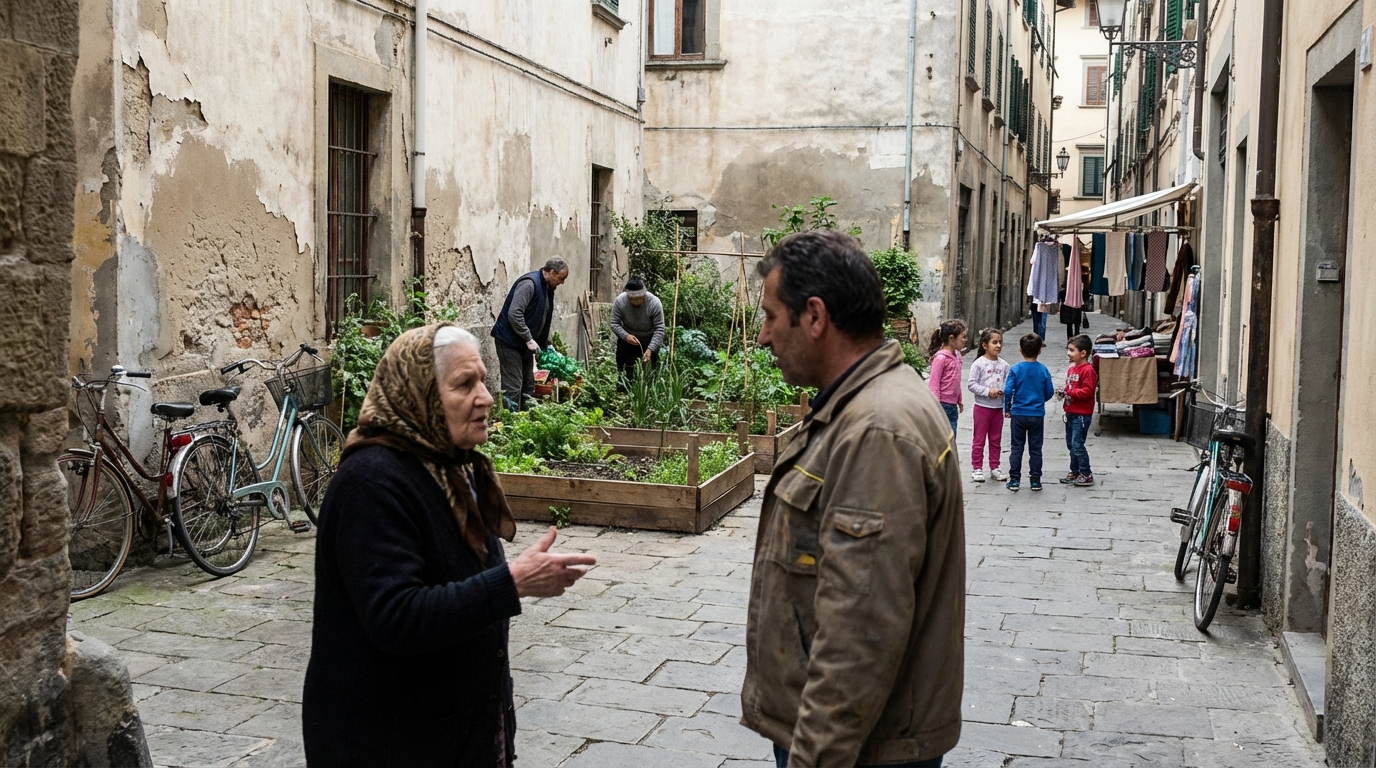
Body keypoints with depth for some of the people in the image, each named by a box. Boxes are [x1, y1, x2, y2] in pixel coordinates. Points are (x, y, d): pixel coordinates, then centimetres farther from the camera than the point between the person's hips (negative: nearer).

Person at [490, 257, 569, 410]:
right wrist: (529, 339, -25)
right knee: (512, 386, -11)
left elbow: (544, 319, 21)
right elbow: (514, 314, -27)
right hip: (509, 340, -10)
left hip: (525, 344, 10)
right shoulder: (529, 283, -19)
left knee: (528, 385, 11)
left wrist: (545, 345, 16)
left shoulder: (547, 288, 10)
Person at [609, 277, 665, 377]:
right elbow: (614, 324, -17)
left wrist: (650, 349, -37)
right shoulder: (619, 301, -25)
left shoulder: (654, 303, -29)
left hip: (649, 339, -1)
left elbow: (659, 329, -26)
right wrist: (626, 336, -36)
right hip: (627, 337, 1)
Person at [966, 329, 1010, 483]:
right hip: (982, 406, -4)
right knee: (979, 439, 4)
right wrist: (988, 391, -20)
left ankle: (994, 468, 22)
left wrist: (1003, 392, -12)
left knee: (996, 440, 13)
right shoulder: (978, 364, -10)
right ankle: (977, 468, 11)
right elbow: (971, 385, -13)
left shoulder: (1004, 365, 2)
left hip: (998, 407, 4)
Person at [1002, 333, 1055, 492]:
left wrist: (1007, 409, 3)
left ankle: (1014, 480, 9)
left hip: (1018, 414, -1)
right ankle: (1035, 480, 13)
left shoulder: (1015, 370, -9)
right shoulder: (1043, 370, -5)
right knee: (1035, 449, 9)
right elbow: (1050, 392, 1)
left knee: (1016, 448, 8)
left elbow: (1008, 391, -12)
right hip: (1037, 414, 1)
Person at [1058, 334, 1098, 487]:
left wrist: (1070, 392, -21)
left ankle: (1086, 475, 0)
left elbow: (1088, 392, -22)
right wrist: (1063, 392, 4)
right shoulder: (1072, 369, 13)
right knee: (1071, 444, 14)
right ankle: (1075, 472, 24)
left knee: (1077, 444, -9)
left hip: (1082, 414, -10)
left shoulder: (1087, 370, -16)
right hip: (1071, 412, 10)